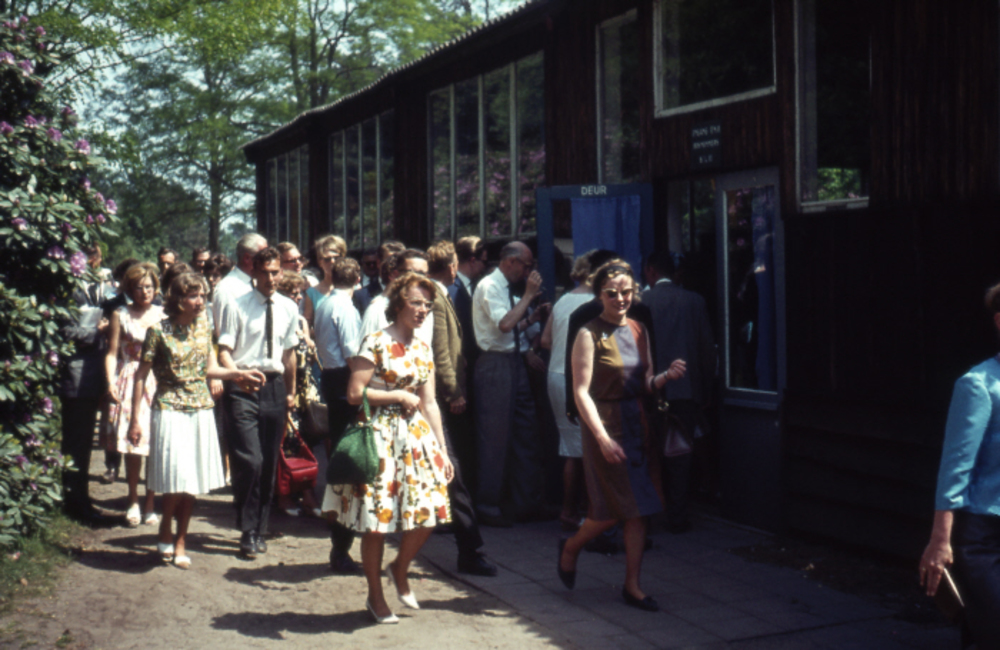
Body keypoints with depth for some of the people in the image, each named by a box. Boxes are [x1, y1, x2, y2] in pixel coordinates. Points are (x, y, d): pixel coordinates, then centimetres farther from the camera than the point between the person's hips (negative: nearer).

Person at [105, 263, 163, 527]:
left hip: (159, 383, 1)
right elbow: (112, 353, 2)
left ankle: (151, 504, 7)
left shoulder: (163, 315, 9)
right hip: (130, 383, 0)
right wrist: (111, 383, -12)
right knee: (132, 446, 0)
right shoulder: (120, 315, 6)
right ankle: (133, 503, 14)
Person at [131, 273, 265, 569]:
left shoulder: (204, 326, 5)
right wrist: (135, 419, -6)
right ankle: (165, 533, 16)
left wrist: (238, 375, -4)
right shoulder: (159, 331, -9)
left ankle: (180, 542, 18)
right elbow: (141, 376, -4)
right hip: (170, 410, -4)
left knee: (193, 480, 5)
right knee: (177, 479, -9)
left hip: (200, 411, 4)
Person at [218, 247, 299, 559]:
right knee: (249, 460, -12)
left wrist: (290, 391, 22)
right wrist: (238, 375, -25)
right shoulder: (237, 307, -4)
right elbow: (224, 351, -6)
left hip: (275, 386, 5)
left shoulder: (289, 309, 10)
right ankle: (248, 532, 2)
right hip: (243, 389, -4)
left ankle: (259, 528, 24)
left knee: (269, 463, 9)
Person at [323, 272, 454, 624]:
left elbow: (429, 403, 13)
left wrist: (442, 449, 11)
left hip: (416, 434, 6)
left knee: (428, 511, -1)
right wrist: (398, 396, -9)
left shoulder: (423, 349, 11)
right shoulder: (376, 342, -9)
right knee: (377, 519, 0)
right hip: (380, 436, -6)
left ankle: (400, 568, 27)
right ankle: (375, 596, 16)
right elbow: (355, 393, -15)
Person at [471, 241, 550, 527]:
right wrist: (529, 295, -15)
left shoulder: (507, 289, 16)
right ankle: (487, 507, 4)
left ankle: (527, 503, 20)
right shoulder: (489, 286, -11)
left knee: (525, 432, 11)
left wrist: (533, 317, 7)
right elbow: (504, 324, -24)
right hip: (496, 364, -9)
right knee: (495, 437, -4)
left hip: (515, 362, 9)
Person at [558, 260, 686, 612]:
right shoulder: (590, 334, -10)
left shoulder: (638, 330, 9)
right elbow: (581, 392, -14)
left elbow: (644, 384, 13)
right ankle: (571, 546, 26)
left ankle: (632, 585, 14)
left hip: (636, 423, 6)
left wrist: (667, 376, -9)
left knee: (638, 509, 5)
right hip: (604, 424, -6)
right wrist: (603, 438, -22)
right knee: (616, 509, -3)